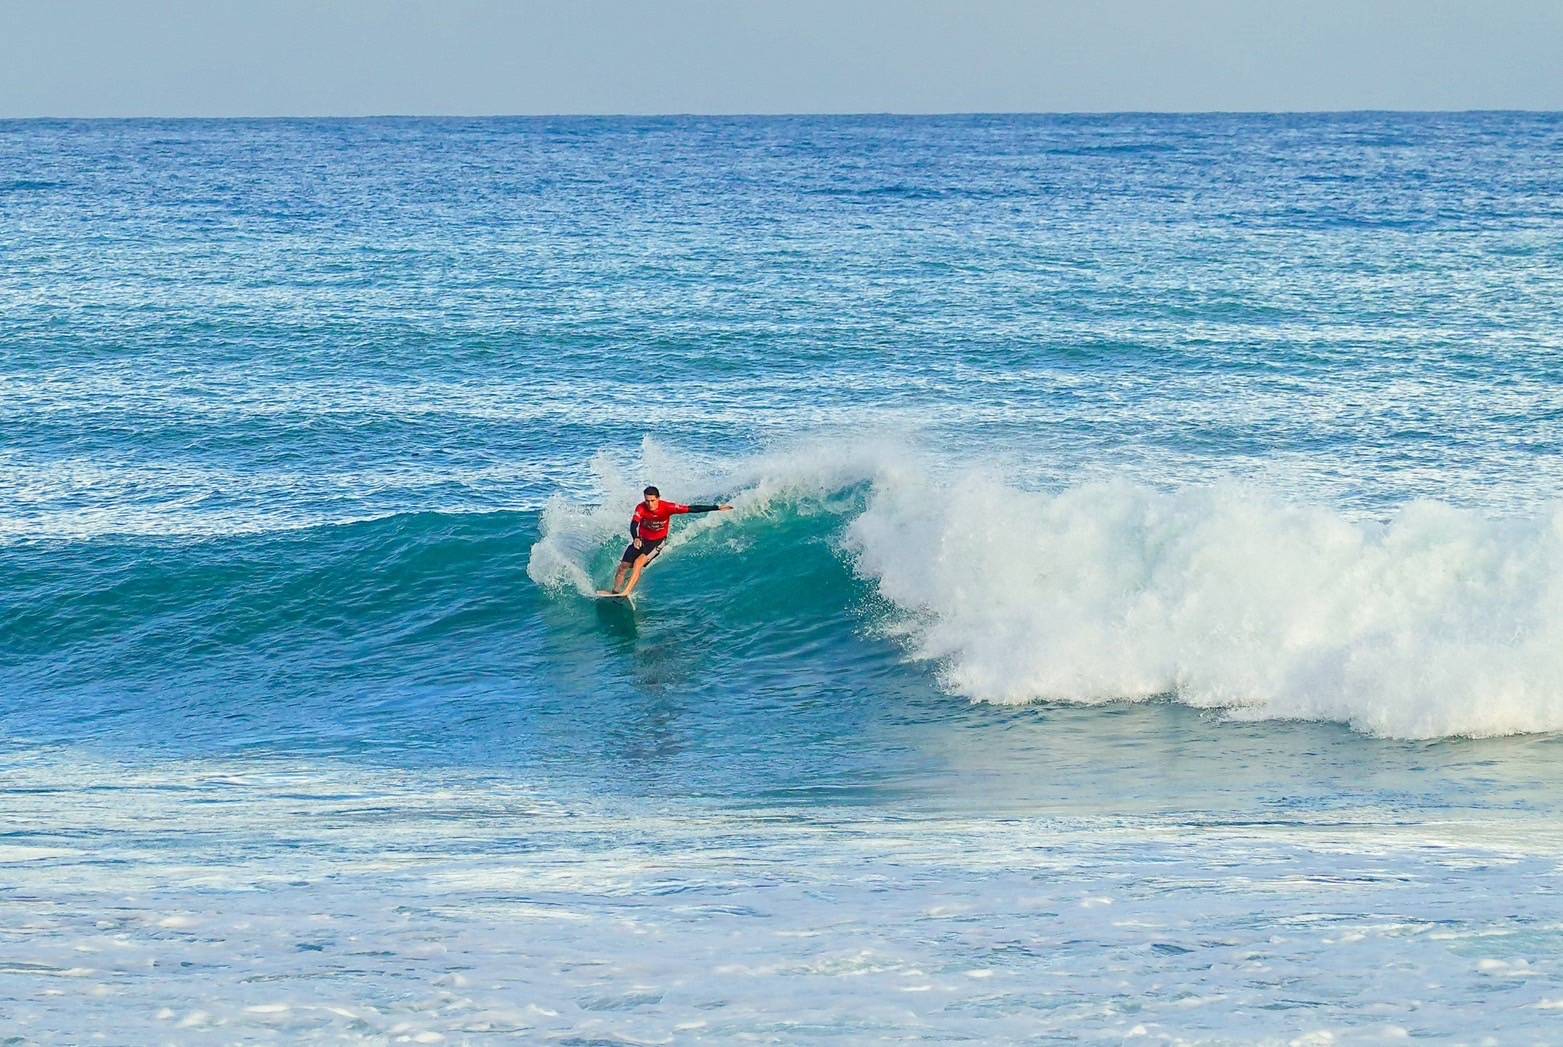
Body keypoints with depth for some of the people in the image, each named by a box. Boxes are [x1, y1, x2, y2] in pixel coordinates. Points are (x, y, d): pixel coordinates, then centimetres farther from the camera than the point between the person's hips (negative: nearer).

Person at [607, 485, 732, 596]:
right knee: (624, 565, -4)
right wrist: (636, 538, -57)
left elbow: (691, 509, -24)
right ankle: (615, 591, 13)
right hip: (641, 540, 2)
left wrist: (717, 508, -25)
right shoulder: (641, 508, -23)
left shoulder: (667, 507, -24)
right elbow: (633, 525, -35)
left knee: (639, 562, -23)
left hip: (657, 541, -2)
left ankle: (627, 592, -25)